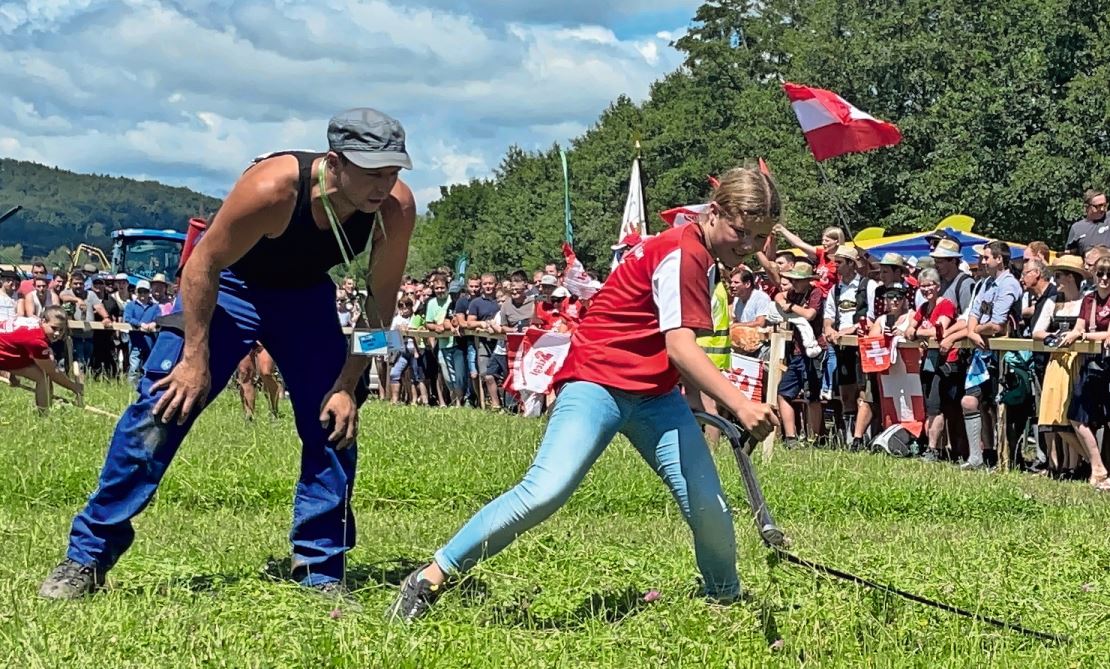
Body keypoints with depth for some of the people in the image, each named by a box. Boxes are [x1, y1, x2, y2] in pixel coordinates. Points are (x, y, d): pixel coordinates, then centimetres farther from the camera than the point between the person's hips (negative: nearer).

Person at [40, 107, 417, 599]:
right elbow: (204, 263, -25)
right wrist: (195, 356, -23)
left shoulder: (396, 208, -27)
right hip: (228, 283, -4)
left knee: (335, 421, -5)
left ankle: (320, 570, 7)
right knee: (165, 406, -11)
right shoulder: (273, 187, -38)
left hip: (306, 295, 4)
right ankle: (87, 557, -3)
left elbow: (381, 300, -13)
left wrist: (348, 385, -15)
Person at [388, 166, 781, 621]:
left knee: (709, 506, -4)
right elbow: (679, 346, -27)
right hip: (599, 381, -9)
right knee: (543, 493, -23)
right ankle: (429, 579, -15)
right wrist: (739, 405, -36)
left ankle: (727, 601, 21)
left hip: (655, 394, 9)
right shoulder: (681, 253, -17)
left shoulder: (703, 256, 12)